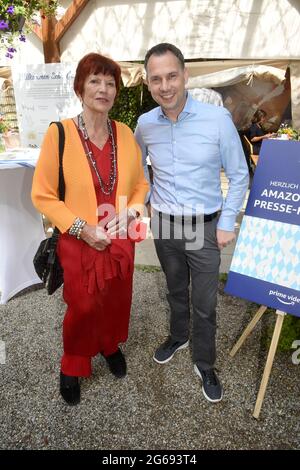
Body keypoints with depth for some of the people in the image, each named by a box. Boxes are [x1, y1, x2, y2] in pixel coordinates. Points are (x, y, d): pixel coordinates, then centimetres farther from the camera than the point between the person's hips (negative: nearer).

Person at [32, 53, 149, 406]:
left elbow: (141, 184, 8)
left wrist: (129, 212, -10)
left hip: (121, 241, 4)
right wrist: (82, 228, -17)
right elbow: (42, 195, -10)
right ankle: (72, 365, 41)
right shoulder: (59, 134, -12)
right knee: (82, 308, 11)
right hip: (79, 243, -3)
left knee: (116, 301, 20)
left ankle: (111, 346, 51)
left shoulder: (125, 133, 0)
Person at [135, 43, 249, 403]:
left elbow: (238, 175, -5)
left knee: (204, 303, 7)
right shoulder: (145, 124, -3)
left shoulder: (217, 118, -13)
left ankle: (204, 364, 31)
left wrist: (227, 223, -6)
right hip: (163, 224, 3)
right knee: (175, 291, 22)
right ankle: (178, 336, 48)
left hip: (205, 226, -2)